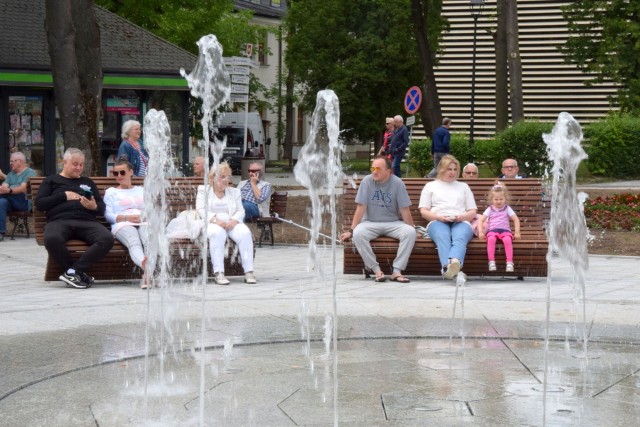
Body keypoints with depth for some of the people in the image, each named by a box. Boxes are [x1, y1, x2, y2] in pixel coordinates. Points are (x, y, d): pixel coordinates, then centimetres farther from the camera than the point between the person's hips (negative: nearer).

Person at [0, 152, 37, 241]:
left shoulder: (30, 172, 4)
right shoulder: (11, 174, 28)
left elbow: (23, 188, -13)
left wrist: (9, 190, -31)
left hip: (25, 201, -5)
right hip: (12, 203, 5)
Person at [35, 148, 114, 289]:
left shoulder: (87, 182, 31)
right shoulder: (51, 181, 23)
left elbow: (102, 207, 23)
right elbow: (39, 203, 8)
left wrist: (94, 207, -1)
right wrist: (64, 196, 1)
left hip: (87, 221, 3)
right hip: (60, 220, -2)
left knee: (107, 239, -32)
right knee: (51, 239, -40)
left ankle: (73, 271, -30)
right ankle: (79, 273, -25)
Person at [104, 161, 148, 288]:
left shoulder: (142, 190, 34)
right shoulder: (111, 192, 27)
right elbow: (108, 215, 11)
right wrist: (126, 218, -7)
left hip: (144, 223, 2)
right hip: (123, 225, -2)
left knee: (150, 241, -38)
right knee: (134, 243, -40)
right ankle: (145, 265, -74)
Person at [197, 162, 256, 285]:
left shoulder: (234, 192, 25)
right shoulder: (203, 190, 17)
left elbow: (240, 211, 12)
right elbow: (201, 209, 2)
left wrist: (234, 220, -12)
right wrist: (215, 219, -16)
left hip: (232, 223, 3)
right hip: (213, 223, -3)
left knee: (245, 233, -32)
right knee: (218, 233, -40)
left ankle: (249, 272, -37)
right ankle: (218, 273, -46)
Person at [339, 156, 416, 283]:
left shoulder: (397, 183, -7)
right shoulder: (367, 181, -6)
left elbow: (405, 209, -4)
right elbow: (361, 208, -6)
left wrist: (412, 229, -5)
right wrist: (351, 231, -11)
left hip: (393, 223, 0)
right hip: (370, 223, 0)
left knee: (410, 232, -29)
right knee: (358, 234, -32)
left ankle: (397, 271, -25)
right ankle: (376, 269, -23)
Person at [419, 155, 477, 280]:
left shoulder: (463, 186, 33)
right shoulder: (430, 186, 26)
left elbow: (473, 212, 23)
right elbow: (424, 212, 14)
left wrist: (462, 217, -2)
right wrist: (439, 217, -7)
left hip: (460, 222, 1)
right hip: (438, 222, -1)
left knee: (460, 238, -39)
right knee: (443, 237, -40)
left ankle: (455, 262, -70)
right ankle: (447, 266, -68)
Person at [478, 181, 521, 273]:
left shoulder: (507, 209, 13)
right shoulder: (490, 209, 14)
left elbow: (516, 219, 9)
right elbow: (481, 220, 8)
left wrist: (517, 232, -3)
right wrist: (480, 232, -7)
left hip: (505, 230, 0)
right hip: (492, 230, 0)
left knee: (507, 239, -36)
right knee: (491, 239, -36)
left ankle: (509, 262, -37)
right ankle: (491, 262, -37)